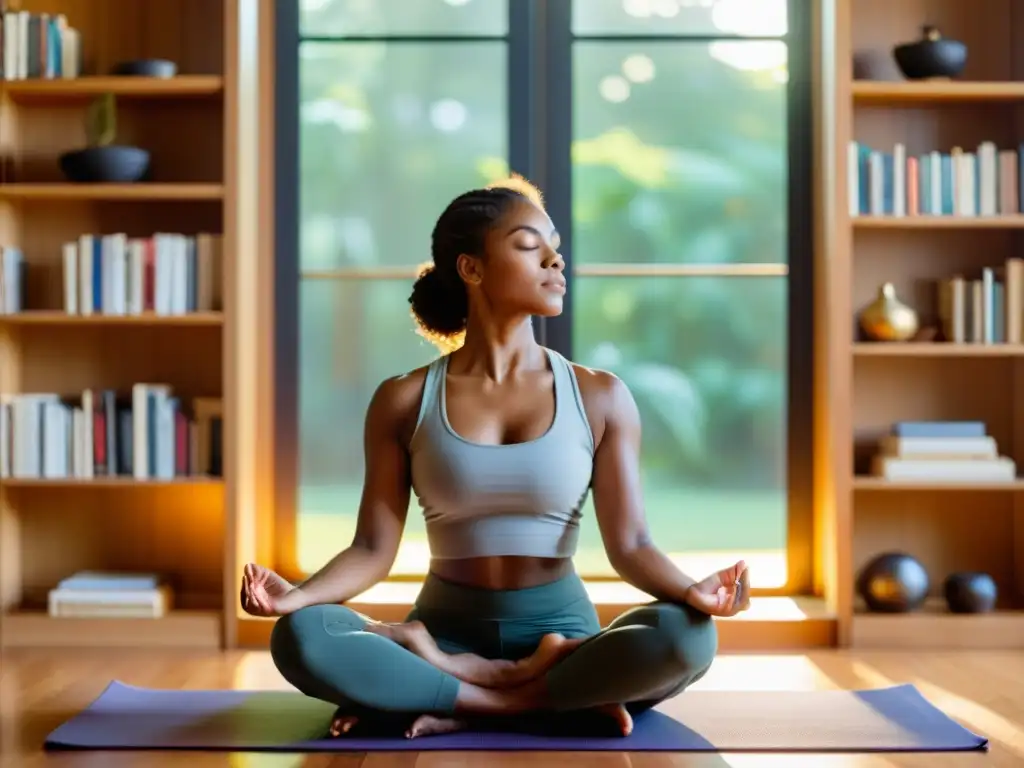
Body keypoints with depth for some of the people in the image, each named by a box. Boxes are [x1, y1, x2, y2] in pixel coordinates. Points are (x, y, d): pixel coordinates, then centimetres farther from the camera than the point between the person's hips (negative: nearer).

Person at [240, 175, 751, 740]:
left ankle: (454, 701, -20)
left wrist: (691, 591, -26)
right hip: (446, 626, 0)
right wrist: (295, 595, -22)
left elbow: (629, 545, -5)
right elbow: (373, 549, -2)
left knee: (686, 637, -31)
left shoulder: (600, 398, 1)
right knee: (301, 638, -29)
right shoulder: (404, 402, 1)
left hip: (559, 631, 0)